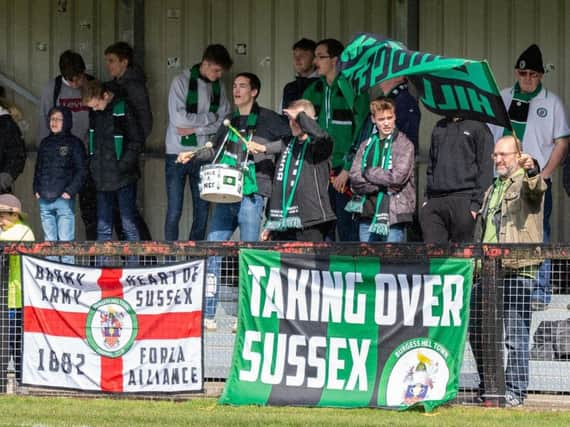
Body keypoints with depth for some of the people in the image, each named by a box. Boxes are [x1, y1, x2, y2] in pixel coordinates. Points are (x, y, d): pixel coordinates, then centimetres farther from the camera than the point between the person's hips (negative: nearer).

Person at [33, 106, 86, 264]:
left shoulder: (74, 143, 0)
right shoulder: (45, 143, 16)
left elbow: (81, 170, -4)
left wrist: (70, 191, -12)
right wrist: (36, 190, 9)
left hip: (64, 199, -5)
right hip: (44, 200, 5)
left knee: (65, 240, -8)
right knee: (49, 240, 8)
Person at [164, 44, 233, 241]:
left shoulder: (218, 87, 9)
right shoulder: (182, 81, -6)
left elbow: (224, 122, 1)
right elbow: (178, 118, -17)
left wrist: (196, 129, -11)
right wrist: (209, 117, -7)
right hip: (178, 153, -4)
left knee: (202, 212, 5)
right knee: (174, 212, -4)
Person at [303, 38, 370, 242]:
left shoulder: (352, 89, -8)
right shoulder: (314, 91, 12)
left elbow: (361, 132, -11)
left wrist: (348, 168, -14)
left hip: (346, 172, -6)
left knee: (347, 227, -6)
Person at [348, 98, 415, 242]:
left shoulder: (404, 144, -1)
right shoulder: (366, 146, 12)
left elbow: (398, 177, -12)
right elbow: (355, 179, 2)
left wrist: (369, 172, -2)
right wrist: (384, 185, -10)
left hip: (393, 214, -5)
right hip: (367, 214, 5)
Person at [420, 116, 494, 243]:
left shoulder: (478, 127, 2)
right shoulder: (439, 127, 20)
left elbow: (485, 169, -4)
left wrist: (477, 204, -12)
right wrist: (427, 198, 12)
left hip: (463, 202, -5)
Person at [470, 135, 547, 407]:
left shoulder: (526, 182, 2)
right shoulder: (492, 190, 26)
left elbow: (537, 190, -24)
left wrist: (531, 170, -43)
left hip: (516, 270, -8)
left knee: (515, 333, -8)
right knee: (477, 332, 8)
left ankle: (515, 391, -3)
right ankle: (488, 388, 19)